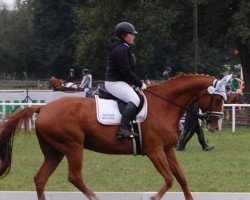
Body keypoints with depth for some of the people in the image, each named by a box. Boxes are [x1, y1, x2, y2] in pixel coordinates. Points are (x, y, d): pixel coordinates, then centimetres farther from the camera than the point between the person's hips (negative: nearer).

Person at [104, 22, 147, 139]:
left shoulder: (124, 48, 19)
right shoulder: (120, 50, -16)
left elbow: (127, 70, 22)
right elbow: (126, 71, -21)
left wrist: (137, 83, 12)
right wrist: (139, 84, -13)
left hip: (116, 81, 12)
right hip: (115, 83, -12)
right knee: (135, 99, -28)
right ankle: (123, 129, -40)